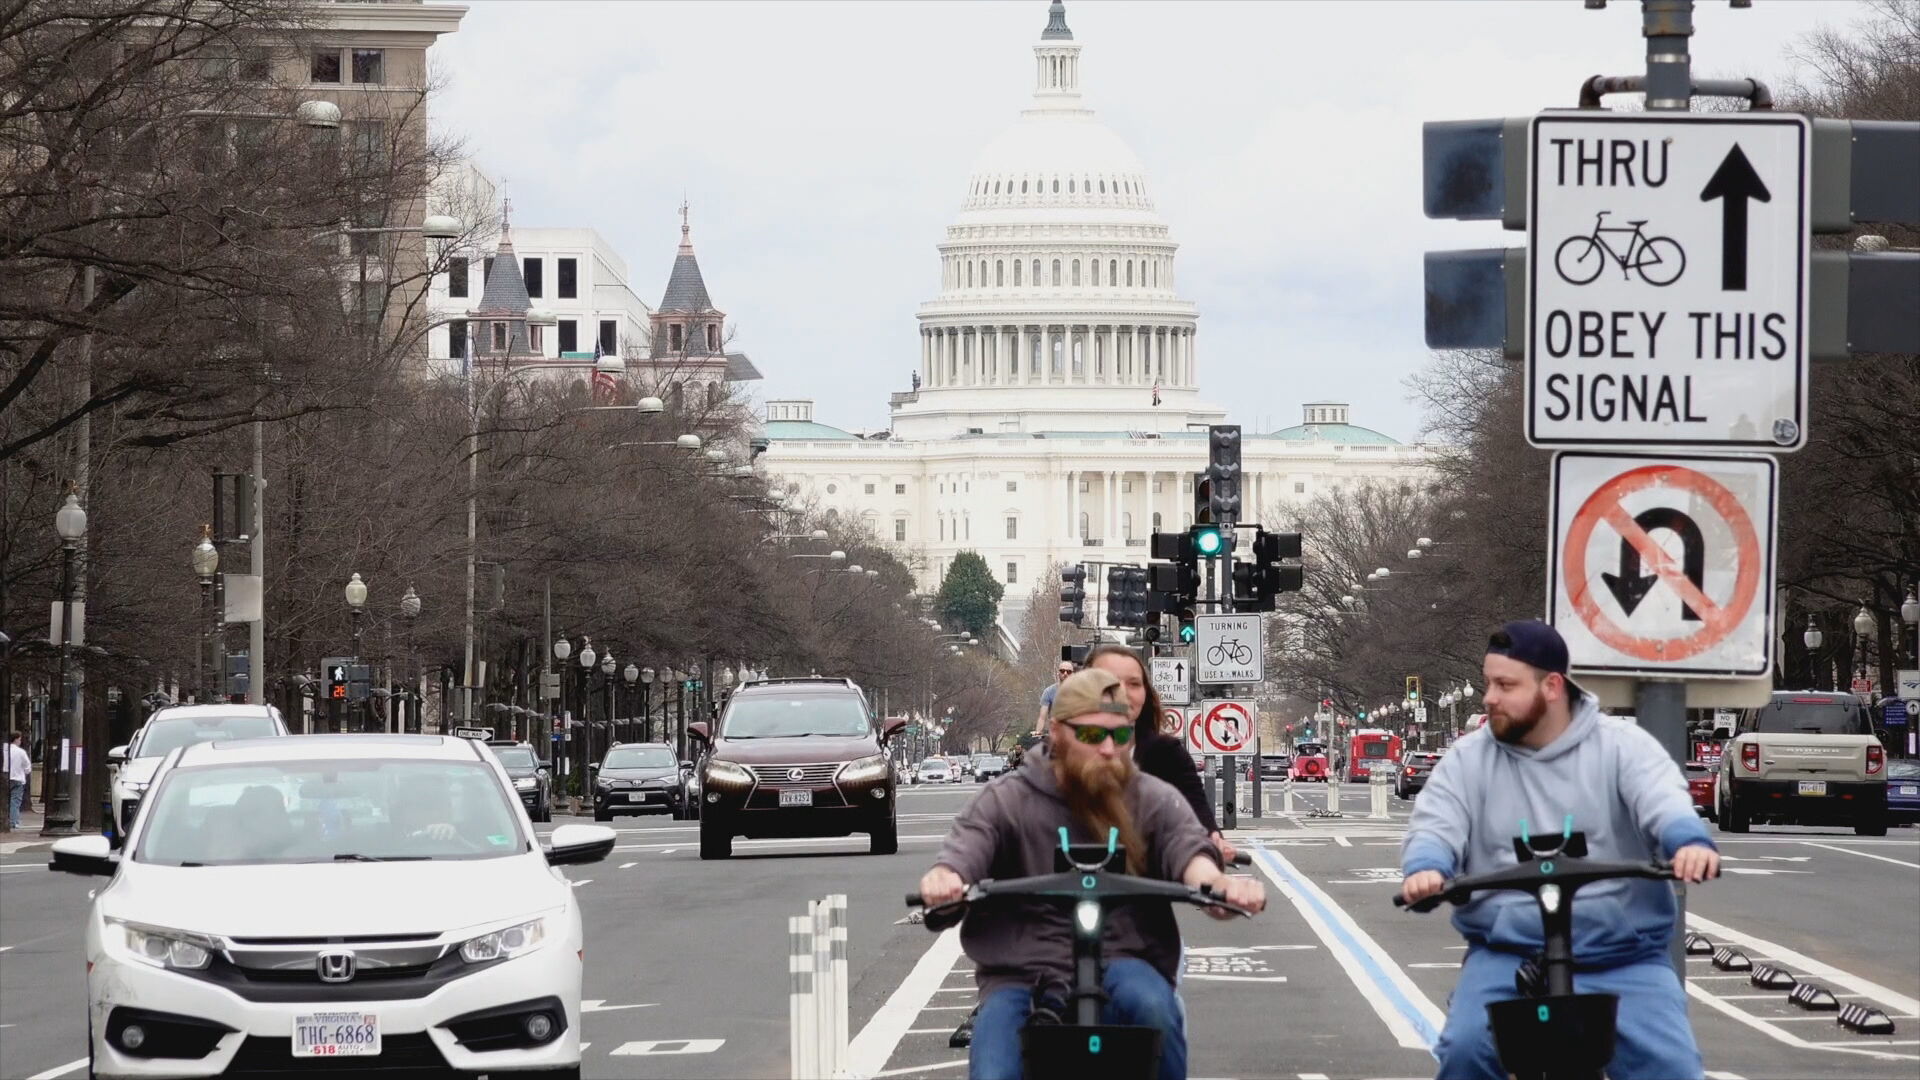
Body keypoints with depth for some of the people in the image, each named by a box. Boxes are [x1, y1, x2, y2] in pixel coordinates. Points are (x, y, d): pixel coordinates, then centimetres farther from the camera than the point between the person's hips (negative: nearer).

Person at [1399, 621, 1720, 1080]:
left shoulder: (1621, 746, 2)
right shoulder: (1469, 759, 8)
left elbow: (1664, 801, -15)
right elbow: (1435, 826, -3)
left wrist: (1690, 843, -40)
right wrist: (1425, 868, -29)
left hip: (1623, 958, -1)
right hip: (1506, 955, 1)